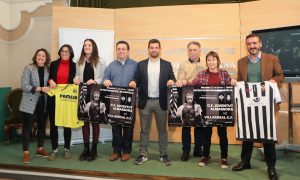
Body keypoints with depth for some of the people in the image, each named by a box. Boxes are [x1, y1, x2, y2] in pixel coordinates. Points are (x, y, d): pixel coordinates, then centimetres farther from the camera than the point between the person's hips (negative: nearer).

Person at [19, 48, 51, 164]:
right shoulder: (28, 68, -7)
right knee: (27, 127, 1)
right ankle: (26, 152, 11)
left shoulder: (48, 69, 4)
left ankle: (40, 148, 29)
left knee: (42, 126, 14)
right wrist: (40, 88, -22)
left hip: (43, 103, 4)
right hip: (29, 103, -4)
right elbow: (24, 86, -14)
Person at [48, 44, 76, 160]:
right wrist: (50, 81, -12)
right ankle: (54, 149, 19)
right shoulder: (53, 64, 6)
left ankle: (67, 149, 21)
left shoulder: (73, 65, 3)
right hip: (54, 98, 1)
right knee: (53, 124, 5)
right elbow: (49, 78, 10)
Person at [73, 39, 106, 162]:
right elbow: (78, 75, 15)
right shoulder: (79, 62, 11)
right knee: (84, 121, 8)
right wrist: (76, 79, -7)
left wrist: (95, 81, -20)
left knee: (95, 122, 6)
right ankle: (86, 149, 20)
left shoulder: (100, 61, -1)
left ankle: (94, 150, 17)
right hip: (83, 95, 4)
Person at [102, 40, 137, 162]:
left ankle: (126, 151, 17)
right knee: (115, 126, 7)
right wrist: (106, 81, -15)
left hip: (129, 100, -2)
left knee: (128, 126, 4)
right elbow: (105, 78, 7)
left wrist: (135, 82, -21)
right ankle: (116, 150, 19)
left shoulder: (135, 65, 5)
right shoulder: (111, 65, 14)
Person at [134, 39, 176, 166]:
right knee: (144, 130, 9)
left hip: (161, 102, 0)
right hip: (145, 102, 1)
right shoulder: (141, 64, 6)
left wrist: (172, 81, -18)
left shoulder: (167, 64, 5)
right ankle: (143, 154, 21)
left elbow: (172, 80, 3)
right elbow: (137, 82, 5)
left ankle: (164, 155, 22)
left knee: (162, 129, 10)